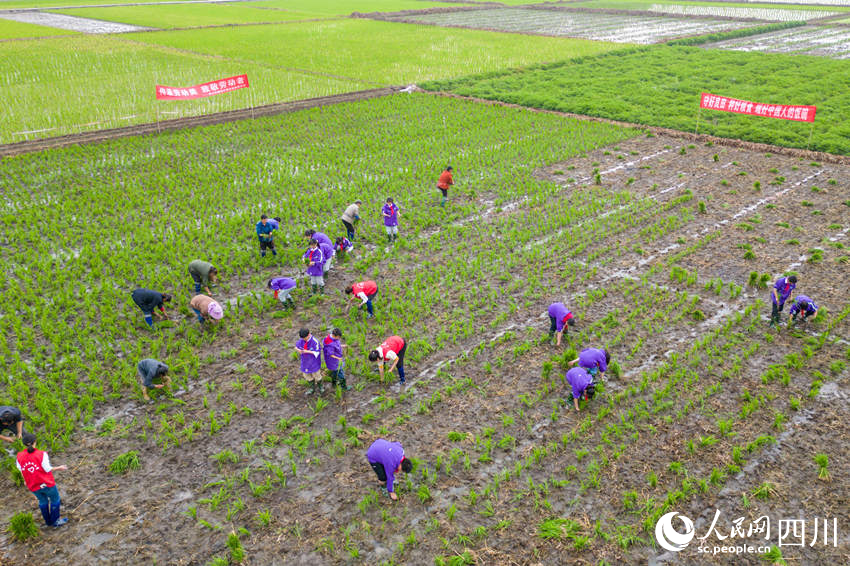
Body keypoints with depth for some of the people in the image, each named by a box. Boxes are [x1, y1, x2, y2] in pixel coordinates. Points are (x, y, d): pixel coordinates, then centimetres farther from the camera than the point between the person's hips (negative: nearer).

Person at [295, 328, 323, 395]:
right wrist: (298, 350, -24)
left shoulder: (315, 342, -25)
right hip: (305, 361, 5)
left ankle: (320, 386, 43)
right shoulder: (301, 340, -11)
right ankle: (312, 388, 39)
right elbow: (296, 347, 0)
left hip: (314, 361, -5)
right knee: (307, 375, 18)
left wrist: (307, 351, -30)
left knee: (316, 375, 15)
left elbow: (317, 353, -21)